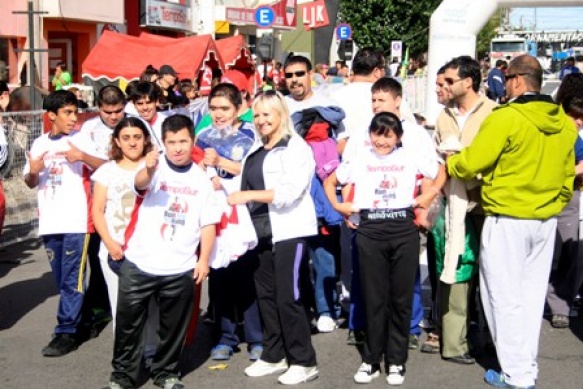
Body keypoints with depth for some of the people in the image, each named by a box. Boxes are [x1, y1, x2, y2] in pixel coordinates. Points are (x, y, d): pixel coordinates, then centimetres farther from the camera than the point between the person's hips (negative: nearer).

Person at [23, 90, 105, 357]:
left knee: (72, 279, -4)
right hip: (49, 222, 5)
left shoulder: (80, 140, -1)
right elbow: (30, 183, 16)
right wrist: (33, 171, -6)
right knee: (62, 280, 12)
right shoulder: (39, 144, 11)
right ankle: (81, 319, 27)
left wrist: (82, 156, -26)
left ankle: (66, 333, 2)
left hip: (76, 221, -5)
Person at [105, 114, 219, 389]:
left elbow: (208, 223, 6)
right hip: (140, 263, -2)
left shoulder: (201, 179, 4)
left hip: (181, 268, 2)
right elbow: (140, 183, -29)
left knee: (173, 326, 13)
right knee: (129, 322, 6)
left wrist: (204, 259, -2)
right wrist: (148, 169, -52)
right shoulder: (156, 168, -5)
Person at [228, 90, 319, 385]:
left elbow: (290, 192, -20)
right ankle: (273, 356, 22)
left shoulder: (296, 148, -8)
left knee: (288, 298, -5)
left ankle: (304, 362, 6)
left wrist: (249, 195, -24)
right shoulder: (256, 150, 15)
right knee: (266, 295, 10)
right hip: (263, 233, 8)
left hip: (289, 232, -7)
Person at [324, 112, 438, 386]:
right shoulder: (359, 161, 9)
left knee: (400, 298, 3)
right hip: (370, 232, 1)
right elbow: (329, 182, 20)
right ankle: (371, 360, 15)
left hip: (403, 231, -1)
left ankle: (396, 361, 14)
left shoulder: (411, 158, 6)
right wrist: (338, 206, 9)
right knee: (373, 298, 5)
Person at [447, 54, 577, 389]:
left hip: (508, 220, -7)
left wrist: (448, 165, 4)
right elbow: (568, 175, 12)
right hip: (546, 221, 7)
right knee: (532, 295, 14)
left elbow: (472, 161, -15)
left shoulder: (506, 118, -16)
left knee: (506, 297, 2)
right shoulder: (564, 123, 7)